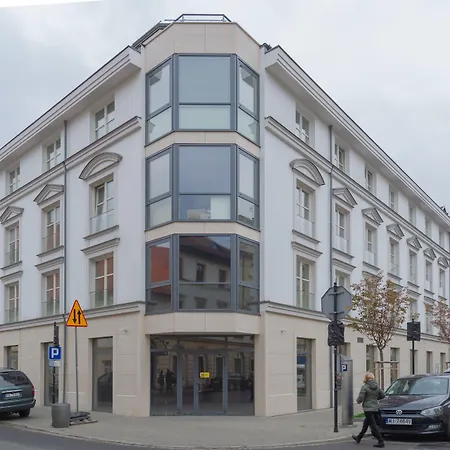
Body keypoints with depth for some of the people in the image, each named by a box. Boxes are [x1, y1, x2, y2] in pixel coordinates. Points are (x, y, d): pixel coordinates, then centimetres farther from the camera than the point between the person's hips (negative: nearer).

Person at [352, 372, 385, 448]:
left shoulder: (365, 387, -15)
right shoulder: (377, 386, 4)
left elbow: (360, 398, -16)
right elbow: (383, 395, 9)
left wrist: (358, 401, 6)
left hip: (368, 408, -8)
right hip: (375, 408, 8)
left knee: (373, 425, -6)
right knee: (365, 423, 21)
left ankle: (381, 442, -10)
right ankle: (358, 438, 35)